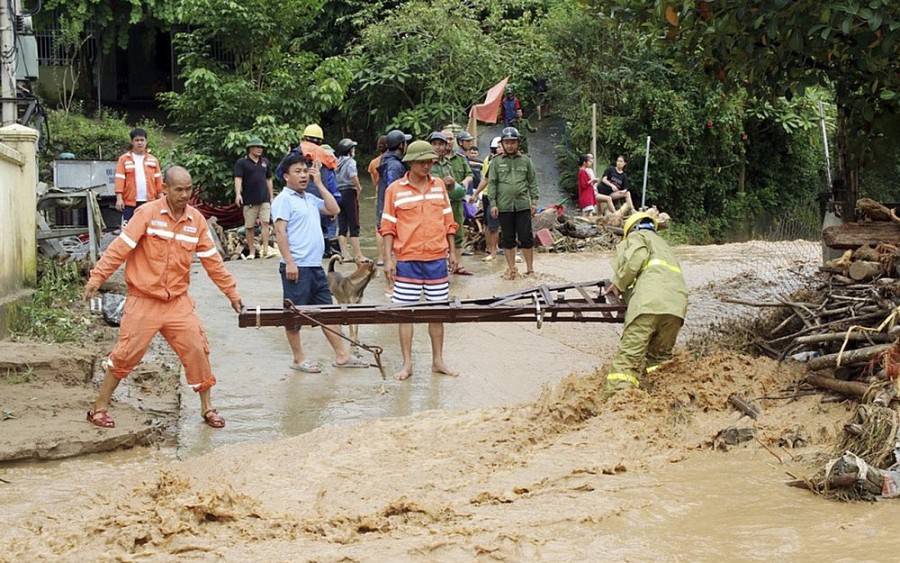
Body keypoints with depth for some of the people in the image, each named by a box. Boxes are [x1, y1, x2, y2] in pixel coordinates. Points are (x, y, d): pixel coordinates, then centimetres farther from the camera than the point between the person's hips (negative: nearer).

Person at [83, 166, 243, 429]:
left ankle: (207, 408, 16)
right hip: (143, 301, -4)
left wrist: (232, 292, 10)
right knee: (125, 355, -1)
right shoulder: (147, 214, -10)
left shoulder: (197, 220, 2)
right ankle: (99, 408, 13)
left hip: (178, 302, 4)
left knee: (197, 351, 0)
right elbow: (120, 248, -13)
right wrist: (96, 277, -19)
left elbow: (212, 260, 9)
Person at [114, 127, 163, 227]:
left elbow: (158, 180, 8)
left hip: (149, 201, 2)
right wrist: (119, 198, -13)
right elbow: (120, 179, -4)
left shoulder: (153, 160, 9)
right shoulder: (124, 159, 1)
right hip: (130, 201, -2)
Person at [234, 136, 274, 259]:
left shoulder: (265, 162, 13)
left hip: (264, 199, 3)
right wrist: (238, 194, -26)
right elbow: (238, 179, -11)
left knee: (265, 222, -11)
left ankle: (265, 249, -14)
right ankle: (251, 252, 10)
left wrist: (271, 197, 18)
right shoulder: (242, 162, -1)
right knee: (250, 227, 3)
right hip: (249, 200, -2)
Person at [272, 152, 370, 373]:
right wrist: (289, 262, -21)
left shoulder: (310, 199, 16)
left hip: (316, 266, 8)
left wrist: (319, 183, 8)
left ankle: (341, 355, 15)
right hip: (297, 268, -8)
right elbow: (280, 232, -14)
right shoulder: (283, 200, -7)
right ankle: (299, 359, 10)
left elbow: (334, 209, 11)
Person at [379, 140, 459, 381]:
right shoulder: (395, 189, -2)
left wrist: (452, 252, 12)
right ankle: (407, 363, 9)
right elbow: (388, 226, 0)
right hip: (407, 259, -3)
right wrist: (388, 259, -5)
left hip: (437, 258, 3)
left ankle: (438, 361, 18)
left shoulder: (439, 185, 7)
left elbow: (448, 221, 13)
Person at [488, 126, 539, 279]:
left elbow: (532, 182, 8)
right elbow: (492, 183, 4)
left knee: (526, 237, -1)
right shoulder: (496, 162, 5)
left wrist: (534, 201, 1)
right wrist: (493, 204, -3)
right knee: (508, 239, 7)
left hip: (523, 205, 0)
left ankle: (530, 268, 8)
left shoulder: (525, 161, 7)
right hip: (504, 206, 0)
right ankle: (511, 269, 15)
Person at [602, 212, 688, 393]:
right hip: (677, 305, 7)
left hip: (649, 303, -7)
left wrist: (619, 284, 10)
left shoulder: (636, 236, 20)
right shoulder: (664, 245, 43)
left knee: (627, 359, -12)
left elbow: (637, 256, -2)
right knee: (659, 357, 21)